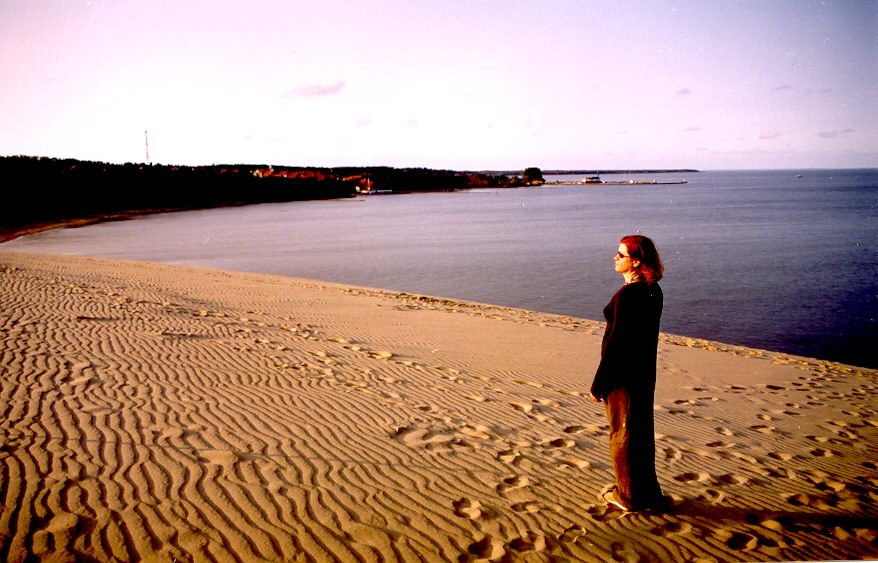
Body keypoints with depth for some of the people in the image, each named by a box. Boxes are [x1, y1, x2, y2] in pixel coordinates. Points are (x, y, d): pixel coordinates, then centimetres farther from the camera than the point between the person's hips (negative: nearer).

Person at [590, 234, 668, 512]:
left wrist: (598, 385, -15)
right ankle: (648, 492, 33)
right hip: (645, 372, 9)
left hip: (622, 375, -9)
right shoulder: (653, 291, 4)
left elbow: (615, 343, -22)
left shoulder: (626, 295, -23)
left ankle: (629, 497, 21)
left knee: (622, 434, 7)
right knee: (642, 432, 19)